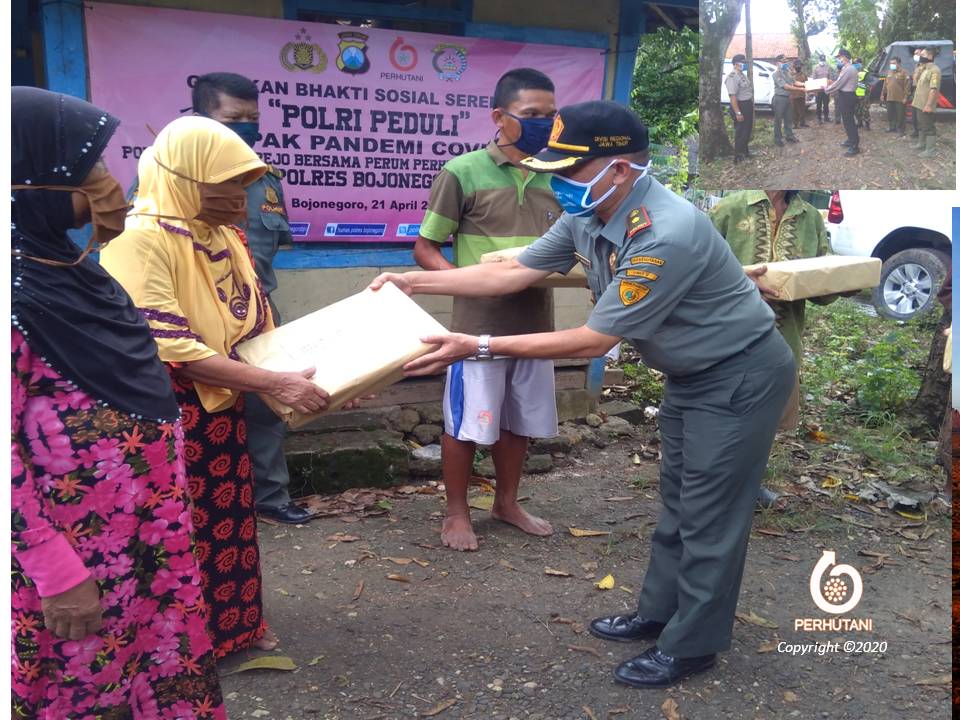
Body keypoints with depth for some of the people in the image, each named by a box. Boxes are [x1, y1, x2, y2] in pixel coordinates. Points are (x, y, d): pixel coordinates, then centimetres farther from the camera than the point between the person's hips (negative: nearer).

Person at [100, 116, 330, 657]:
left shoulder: (226, 237, 6)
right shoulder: (142, 238, -20)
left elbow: (257, 328, 14)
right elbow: (168, 346, -27)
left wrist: (316, 366, 1)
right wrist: (274, 384, -29)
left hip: (221, 411, 8)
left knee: (228, 517, 17)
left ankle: (232, 625, 36)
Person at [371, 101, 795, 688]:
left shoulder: (666, 235, -35)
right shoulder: (586, 217, -7)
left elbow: (593, 341, -32)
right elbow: (515, 271, 0)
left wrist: (479, 348, -30)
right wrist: (416, 282, -3)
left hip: (740, 377, -9)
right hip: (692, 373, 9)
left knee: (709, 516, 2)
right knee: (679, 502, 19)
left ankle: (691, 646, 19)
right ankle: (658, 614, 35)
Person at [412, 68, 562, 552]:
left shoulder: (555, 178, 7)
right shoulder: (463, 172, -8)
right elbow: (425, 248, -5)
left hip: (534, 323, 6)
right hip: (479, 324, -5)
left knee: (520, 420, 17)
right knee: (466, 421, 4)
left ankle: (506, 502, 37)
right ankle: (456, 513, 24)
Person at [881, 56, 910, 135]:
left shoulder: (904, 72, -6)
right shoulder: (889, 72, 15)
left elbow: (907, 85, -10)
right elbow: (885, 84, 22)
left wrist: (905, 96, -15)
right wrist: (883, 94, 18)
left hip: (900, 99, -6)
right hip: (889, 98, 6)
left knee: (900, 115, -2)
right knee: (890, 114, 13)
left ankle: (901, 129, 5)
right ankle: (892, 127, 27)